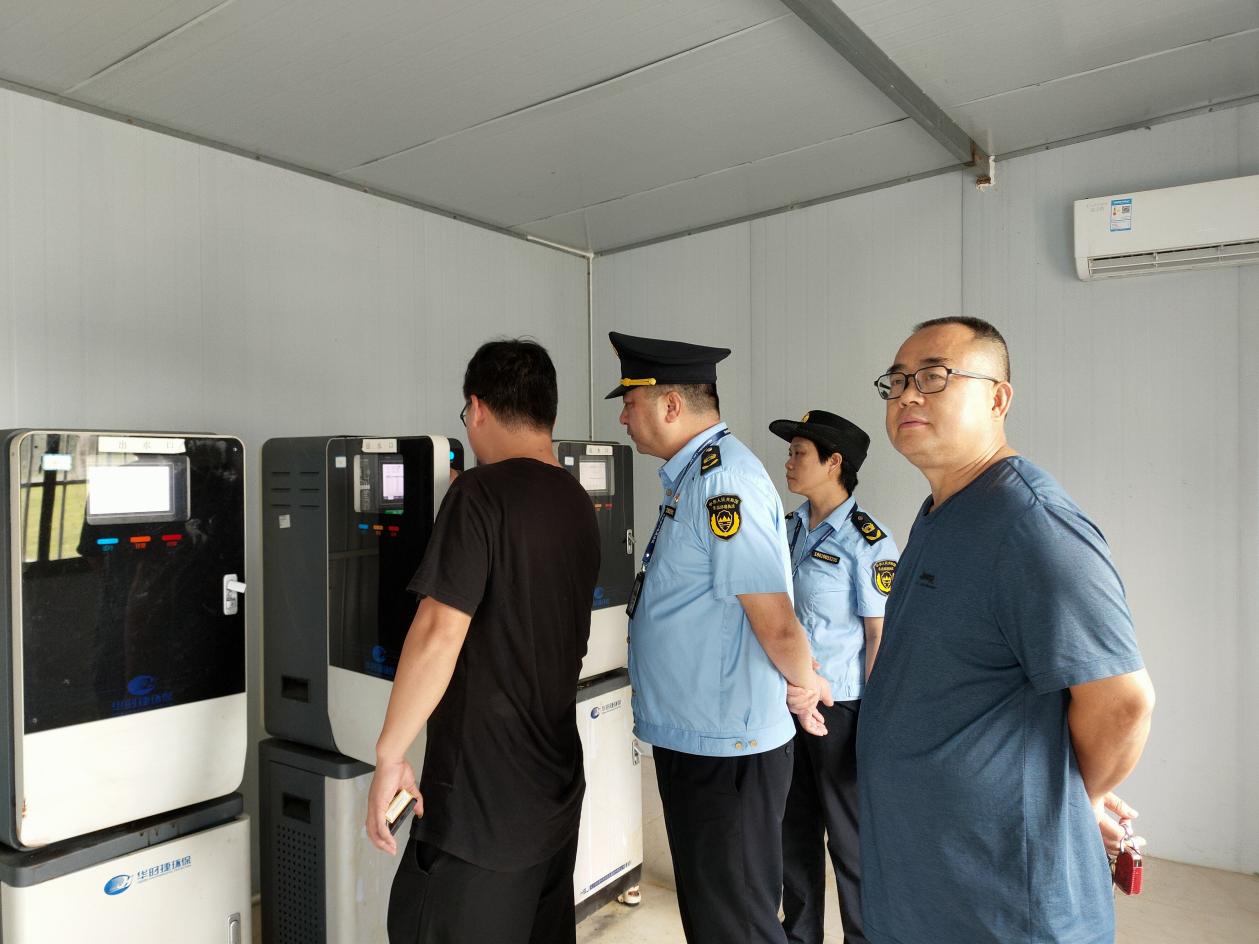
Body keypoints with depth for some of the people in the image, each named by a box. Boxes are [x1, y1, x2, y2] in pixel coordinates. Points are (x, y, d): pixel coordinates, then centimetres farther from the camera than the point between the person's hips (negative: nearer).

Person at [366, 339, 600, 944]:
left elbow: (439, 633, -22)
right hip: (558, 784, 8)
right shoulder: (580, 506, 7)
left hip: (482, 796, -8)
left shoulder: (482, 493, -17)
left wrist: (389, 756, -14)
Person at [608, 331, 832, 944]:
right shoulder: (692, 475, 9)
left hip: (724, 751, -9)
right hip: (690, 735, 10)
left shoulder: (721, 480, -23)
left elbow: (777, 624, -24)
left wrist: (805, 685, -5)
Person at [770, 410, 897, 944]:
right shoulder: (791, 530, 5)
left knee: (848, 837, 10)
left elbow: (880, 637, -13)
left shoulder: (868, 543, -14)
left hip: (841, 706, -6)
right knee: (795, 827, 19)